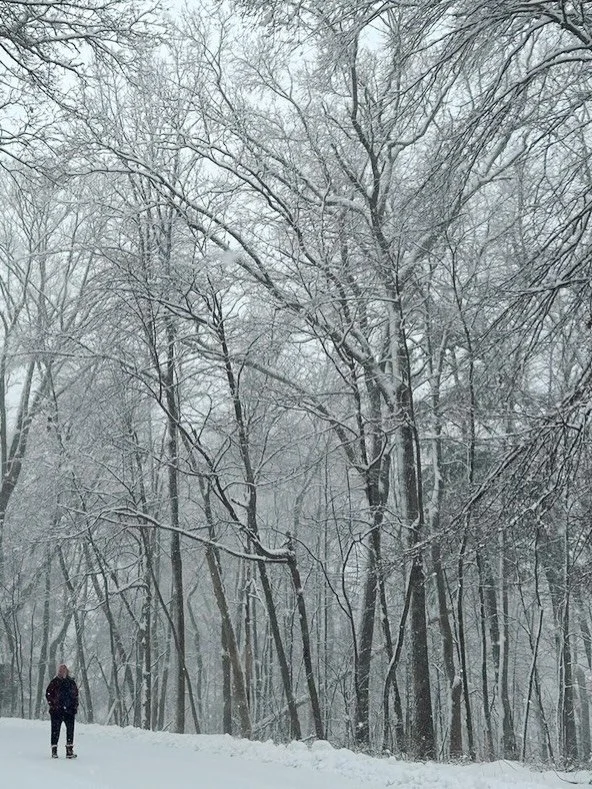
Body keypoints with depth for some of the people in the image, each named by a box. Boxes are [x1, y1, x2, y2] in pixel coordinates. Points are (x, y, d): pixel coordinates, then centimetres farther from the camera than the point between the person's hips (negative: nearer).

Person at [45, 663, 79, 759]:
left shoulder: (71, 682, 12)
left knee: (70, 730, 1)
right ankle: (54, 751, 8)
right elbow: (48, 694, 3)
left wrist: (75, 706, 8)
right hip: (56, 711, -3)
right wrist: (52, 704, -6)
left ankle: (69, 751, 7)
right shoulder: (54, 682, 2)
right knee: (55, 730, 0)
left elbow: (76, 695, 18)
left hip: (69, 710, 3)